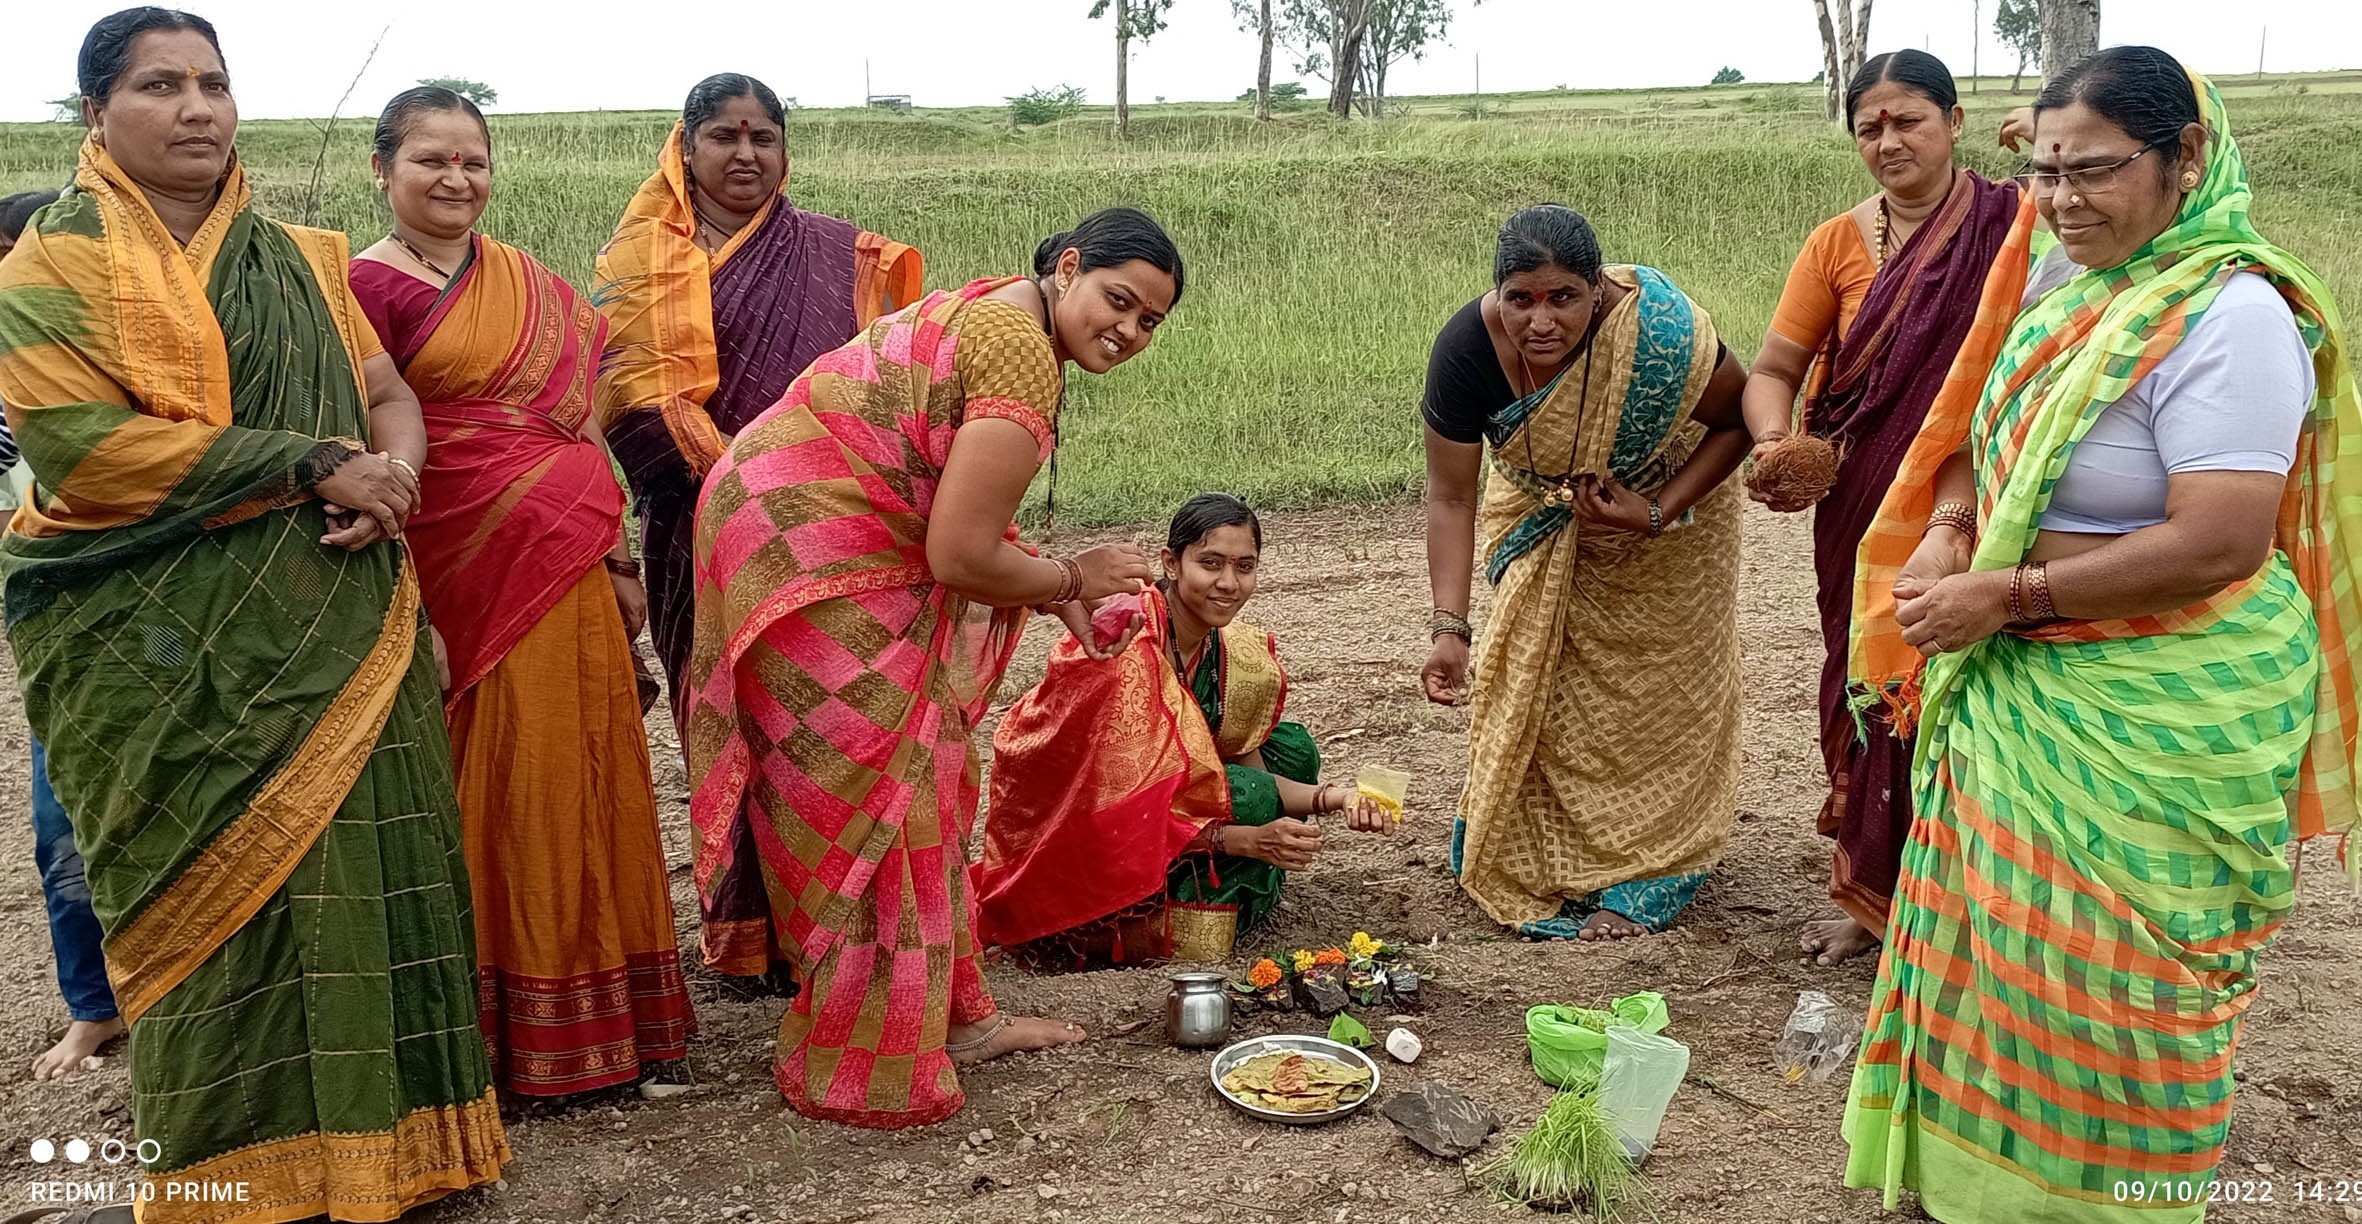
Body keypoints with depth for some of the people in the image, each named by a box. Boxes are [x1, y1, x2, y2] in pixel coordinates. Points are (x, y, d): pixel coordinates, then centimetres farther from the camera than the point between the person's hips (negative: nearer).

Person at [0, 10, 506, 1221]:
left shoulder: (299, 260, 16)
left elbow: (388, 392, 14)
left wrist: (391, 473, -11)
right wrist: (315, 466, -15)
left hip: (330, 631, 4)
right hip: (169, 652, -3)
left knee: (349, 871, 3)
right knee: (217, 893, 1)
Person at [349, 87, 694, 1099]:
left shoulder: (532, 285, 13)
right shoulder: (367, 289, -5)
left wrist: (618, 558, 13)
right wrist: (405, 610, -14)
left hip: (568, 569, 6)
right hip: (466, 574, -5)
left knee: (574, 780, 11)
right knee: (495, 790, 2)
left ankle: (600, 1007, 24)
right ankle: (513, 1031, 16)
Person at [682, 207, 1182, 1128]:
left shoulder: (995, 316, 13)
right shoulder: (1024, 355, -20)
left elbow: (958, 516, 13)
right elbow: (960, 556, -22)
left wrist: (1061, 595, 5)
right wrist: (1070, 581, -5)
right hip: (808, 559, -11)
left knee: (918, 784, 16)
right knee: (872, 806, -1)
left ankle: (952, 1015, 28)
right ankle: (861, 1071, 13)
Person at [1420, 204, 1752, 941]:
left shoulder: (1660, 332, -37)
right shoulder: (1466, 351, -32)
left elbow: (1737, 423, -19)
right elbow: (1450, 496, -24)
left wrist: (1657, 513, -29)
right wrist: (1449, 628, -31)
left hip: (1672, 500, -2)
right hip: (1544, 515, 2)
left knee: (1657, 686, 3)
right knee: (1530, 675, 6)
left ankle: (1639, 881, 16)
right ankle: (1532, 862, 23)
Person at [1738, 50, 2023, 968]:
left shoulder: (2014, 223, -3)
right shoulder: (1838, 245, 3)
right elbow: (1771, 371, -1)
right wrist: (1780, 447, -20)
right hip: (1866, 518, 3)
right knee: (1869, 693, 12)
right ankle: (1870, 894, 28)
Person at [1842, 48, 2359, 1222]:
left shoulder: (2229, 319, -20)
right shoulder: (2059, 279, 4)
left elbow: (2215, 545, -27)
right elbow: (1982, 434, 15)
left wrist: (2003, 596, -23)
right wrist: (1947, 531, -6)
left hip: (2156, 716, -8)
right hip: (2021, 684, 8)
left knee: (2114, 969, 7)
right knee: (2007, 931, 19)